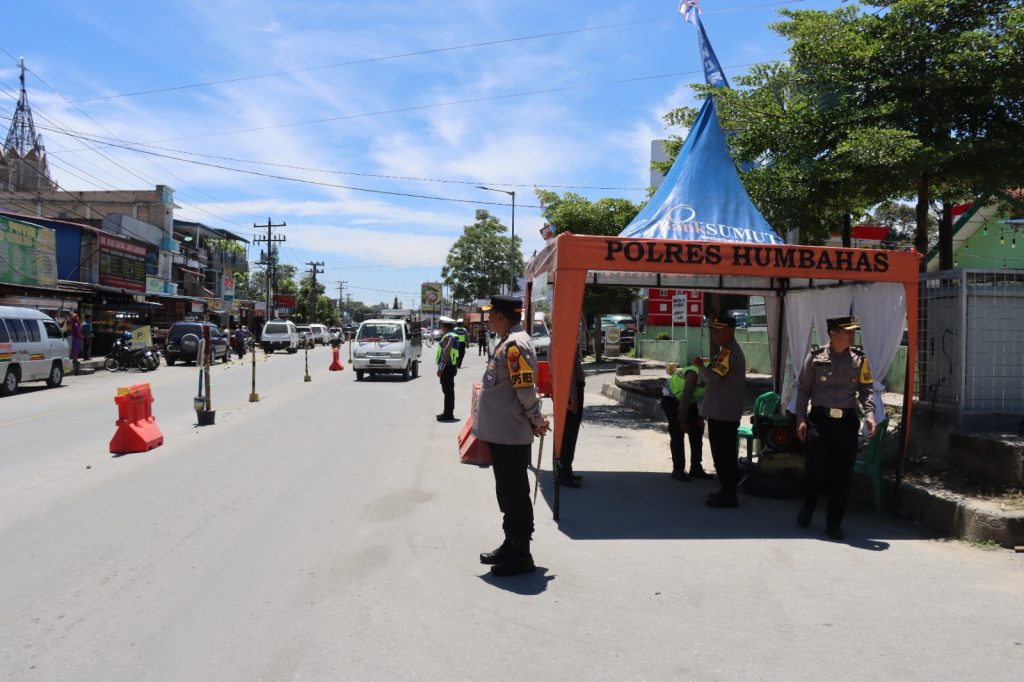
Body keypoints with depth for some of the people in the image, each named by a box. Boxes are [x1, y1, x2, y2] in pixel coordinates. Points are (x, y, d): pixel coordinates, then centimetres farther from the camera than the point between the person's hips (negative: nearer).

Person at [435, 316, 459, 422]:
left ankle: (448, 415, -4)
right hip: (452, 367, 10)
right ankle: (448, 413, 24)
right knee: (449, 391, 16)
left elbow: (446, 354, -24)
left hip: (447, 368, -10)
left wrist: (440, 369, -23)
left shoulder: (448, 337, -17)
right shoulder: (453, 336, 15)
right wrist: (456, 367, 26)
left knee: (448, 391, -7)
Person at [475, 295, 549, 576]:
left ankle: (521, 555, 10)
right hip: (500, 433, 10)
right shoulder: (507, 342, 14)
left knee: (515, 494, 0)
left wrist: (536, 421, -10)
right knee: (507, 492, 18)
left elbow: (526, 389, -22)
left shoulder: (515, 344, -19)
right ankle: (511, 545, 31)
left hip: (511, 436, -10)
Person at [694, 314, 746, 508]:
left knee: (722, 454, -5)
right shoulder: (731, 350, 17)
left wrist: (700, 366, -8)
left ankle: (728, 495, 0)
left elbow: (712, 377, -25)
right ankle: (728, 491, 25)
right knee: (726, 453, 17)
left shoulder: (728, 352, -18)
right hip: (726, 412, 11)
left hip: (722, 413, -11)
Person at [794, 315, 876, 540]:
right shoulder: (815, 356, 1)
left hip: (847, 421, 2)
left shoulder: (859, 359, 6)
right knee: (818, 468, -7)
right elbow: (803, 388, 4)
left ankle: (834, 523, 16)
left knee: (842, 474, 4)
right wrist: (801, 419, -3)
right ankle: (808, 506, 24)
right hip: (819, 419, -2)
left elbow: (866, 390, 7)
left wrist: (869, 414, -11)